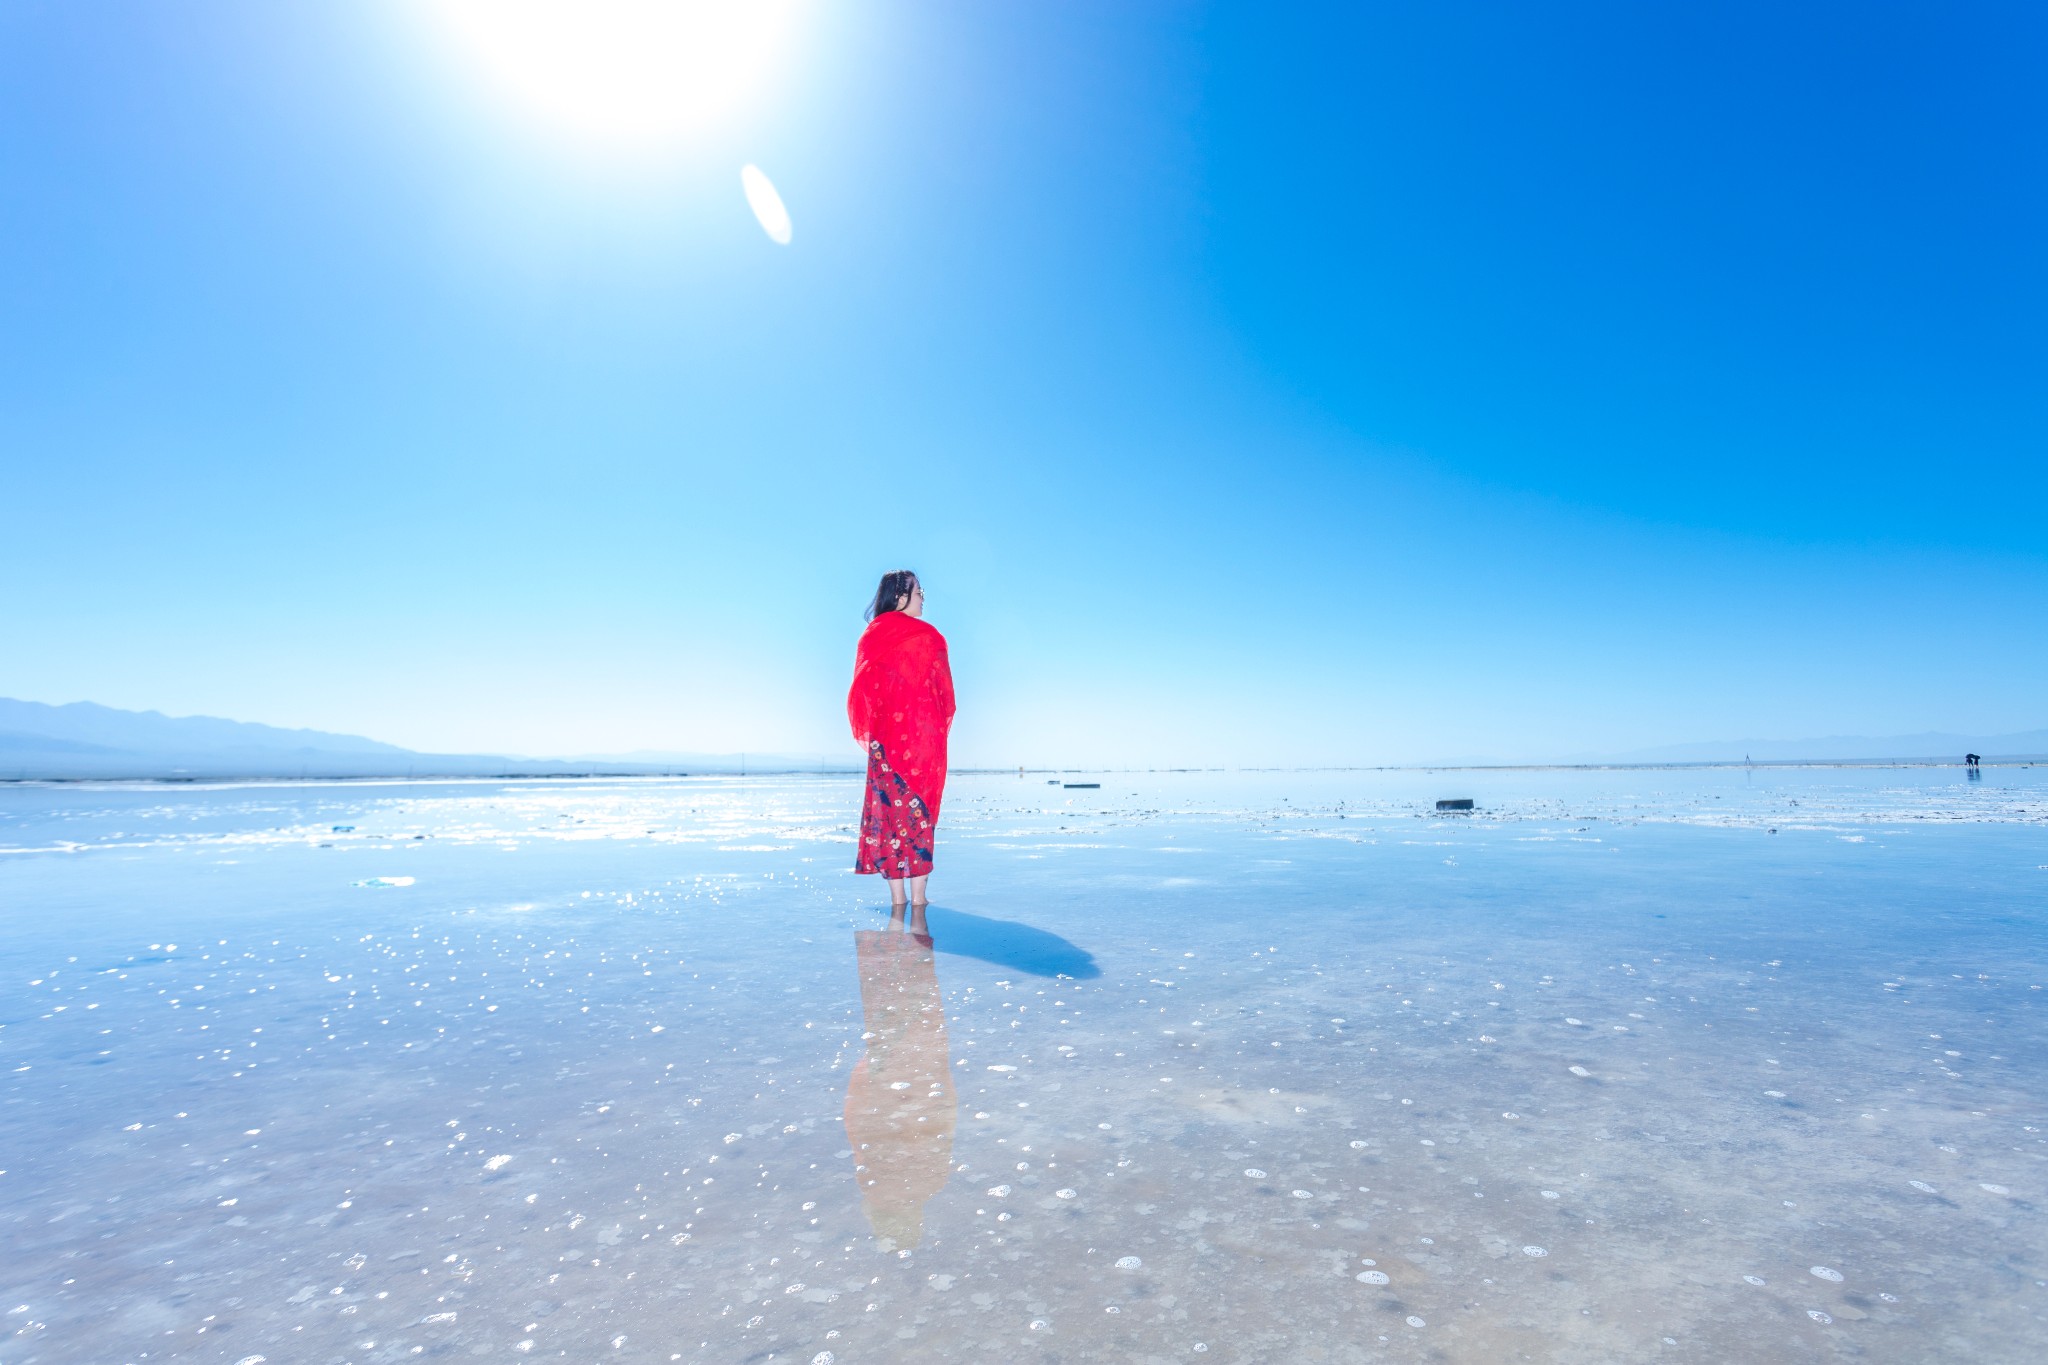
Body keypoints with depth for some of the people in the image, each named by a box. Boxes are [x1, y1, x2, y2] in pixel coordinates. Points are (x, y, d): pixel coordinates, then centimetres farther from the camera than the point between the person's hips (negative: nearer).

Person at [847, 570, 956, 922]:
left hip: (886, 735, 3)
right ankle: (917, 905, 0)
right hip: (922, 736, -2)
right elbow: (944, 693, 1)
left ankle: (898, 903, 3)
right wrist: (938, 728, 13)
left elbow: (862, 689, 6)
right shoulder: (929, 637, -2)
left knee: (889, 810, 4)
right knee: (918, 812, 1)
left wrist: (871, 733, 11)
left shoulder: (871, 636, 7)